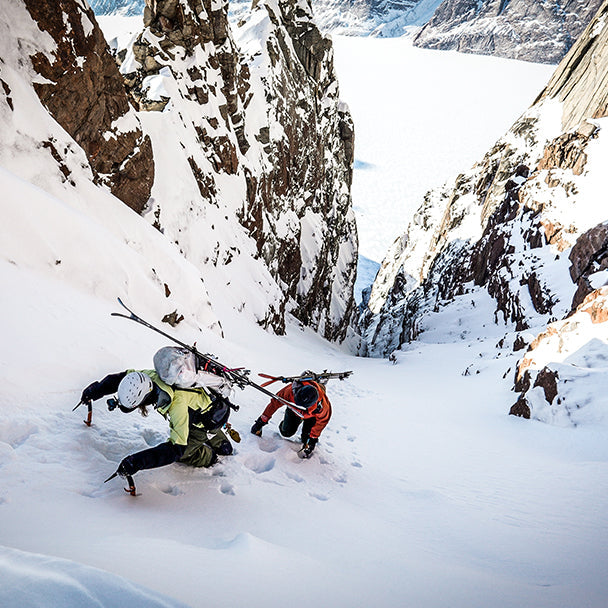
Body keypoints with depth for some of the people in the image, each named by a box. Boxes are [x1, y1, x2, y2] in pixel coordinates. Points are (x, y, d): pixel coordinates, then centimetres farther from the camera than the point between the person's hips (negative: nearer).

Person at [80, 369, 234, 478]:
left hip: (214, 417, -7)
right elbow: (124, 377, -5)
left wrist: (138, 461, -50)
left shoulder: (178, 405, -46)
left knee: (178, 452, -6)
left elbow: (177, 448, -45)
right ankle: (222, 445, 47)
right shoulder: (149, 377, -26)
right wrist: (96, 390, -10)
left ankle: (212, 457, 18)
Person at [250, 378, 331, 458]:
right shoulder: (291, 391, -43)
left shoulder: (321, 406, -44)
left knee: (307, 435, -16)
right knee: (286, 432, -1)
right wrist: (262, 420, -17)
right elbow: (275, 402, -24)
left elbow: (322, 421, -20)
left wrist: (313, 438, -11)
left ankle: (306, 446, 18)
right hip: (293, 410, 2)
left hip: (312, 415, -2)